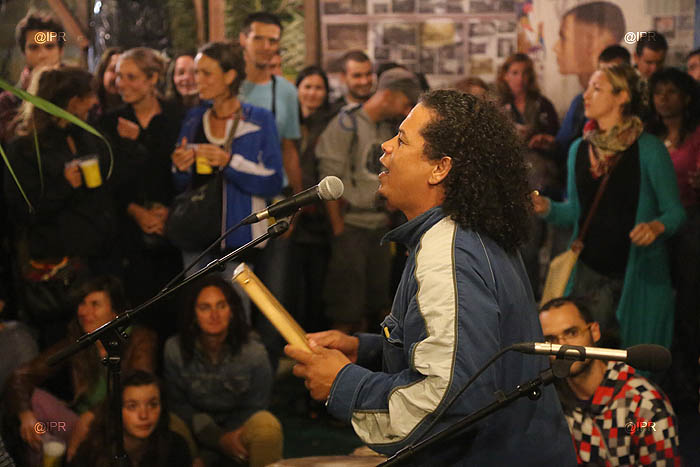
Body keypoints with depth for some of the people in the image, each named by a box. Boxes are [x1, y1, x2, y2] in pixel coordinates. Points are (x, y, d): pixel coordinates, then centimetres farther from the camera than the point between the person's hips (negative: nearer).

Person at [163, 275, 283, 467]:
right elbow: (177, 403, -3)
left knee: (268, 427, -33)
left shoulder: (253, 352, -12)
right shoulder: (175, 349, -10)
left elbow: (255, 406, -2)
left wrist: (228, 435, -19)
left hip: (238, 424, 0)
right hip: (196, 430, 0)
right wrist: (218, 439, -14)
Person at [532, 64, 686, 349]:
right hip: (589, 270, 4)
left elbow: (675, 210, -5)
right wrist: (547, 207, -3)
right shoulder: (579, 150, 8)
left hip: (638, 270, -4)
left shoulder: (648, 149, -8)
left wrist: (657, 226, -26)